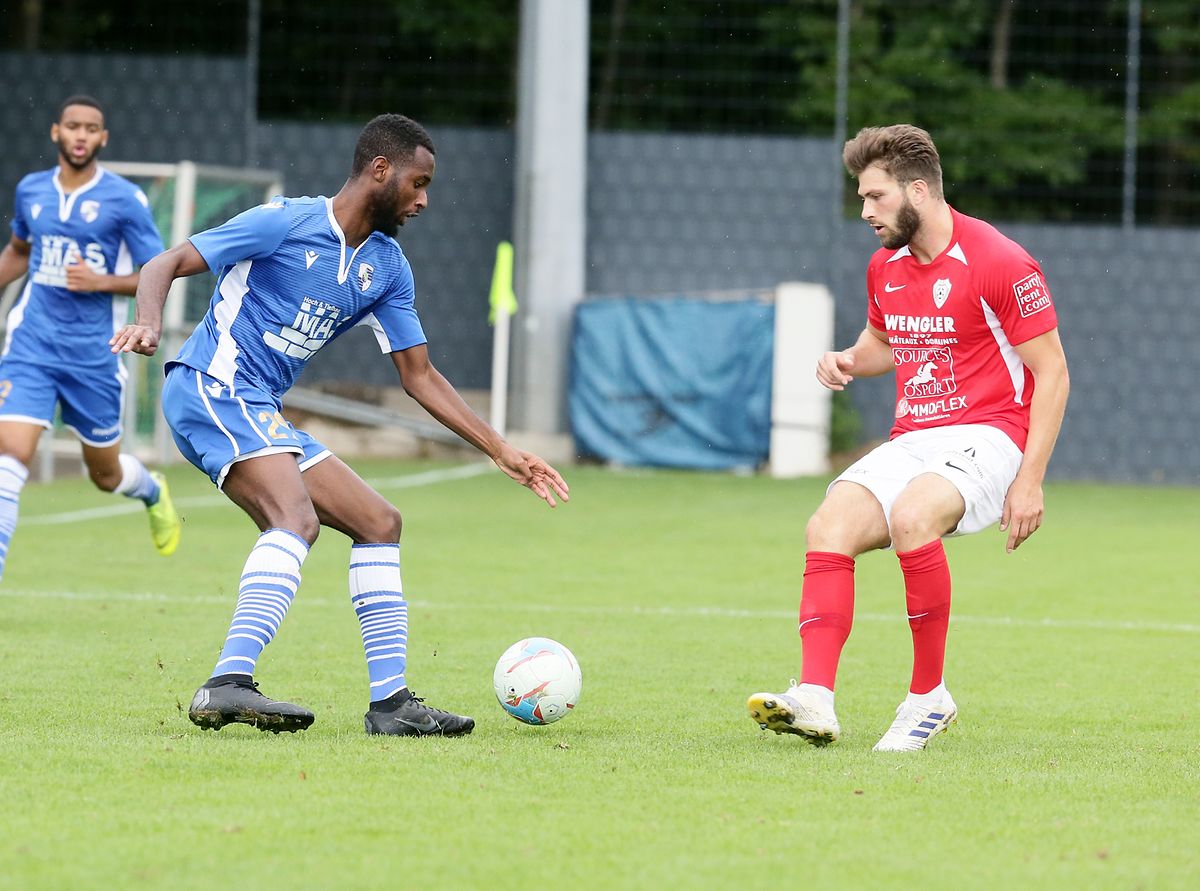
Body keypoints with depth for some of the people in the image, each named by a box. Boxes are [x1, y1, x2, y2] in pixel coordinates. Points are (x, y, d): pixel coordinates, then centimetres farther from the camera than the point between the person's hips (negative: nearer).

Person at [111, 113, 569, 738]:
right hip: (212, 388, -9)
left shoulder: (387, 268, 13)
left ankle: (390, 702, 9)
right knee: (296, 519, -30)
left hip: (262, 416, 9)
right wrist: (148, 323, -31)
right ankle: (227, 687, -40)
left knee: (379, 524, 8)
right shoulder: (286, 224, -9)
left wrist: (502, 453, 13)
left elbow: (420, 377, 18)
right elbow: (165, 265, -9)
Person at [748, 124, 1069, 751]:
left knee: (912, 516, -35)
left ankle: (929, 696, -21)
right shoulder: (885, 266, 11)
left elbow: (1052, 373, -9)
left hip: (985, 436, -7)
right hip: (910, 440, 7)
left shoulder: (1000, 265, -11)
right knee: (830, 526, -20)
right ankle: (814, 699, -31)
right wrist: (849, 361, 6)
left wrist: (1030, 481, -15)